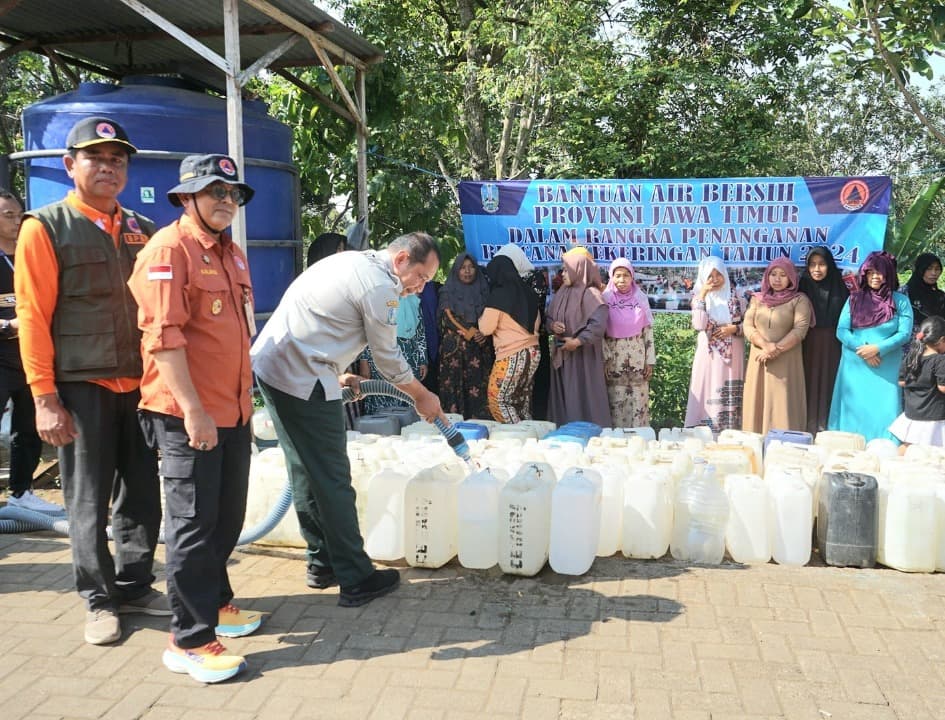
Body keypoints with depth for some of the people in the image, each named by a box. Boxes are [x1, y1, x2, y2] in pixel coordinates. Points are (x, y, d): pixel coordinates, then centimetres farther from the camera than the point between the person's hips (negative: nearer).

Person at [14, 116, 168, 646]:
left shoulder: (143, 230, 11)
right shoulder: (45, 228, -2)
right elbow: (32, 318, -7)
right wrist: (45, 397, -12)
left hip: (141, 385, 4)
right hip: (81, 388, -4)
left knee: (142, 495, 11)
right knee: (89, 502, 6)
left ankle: (134, 586, 27)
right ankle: (100, 600, 20)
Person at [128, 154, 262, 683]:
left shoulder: (232, 254, 16)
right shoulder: (169, 249, -11)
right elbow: (163, 335, -19)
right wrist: (193, 409, -23)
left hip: (234, 412, 8)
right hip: (188, 415, -8)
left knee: (227, 520, 17)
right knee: (193, 526, -2)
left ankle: (214, 601, 35)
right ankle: (190, 640, 8)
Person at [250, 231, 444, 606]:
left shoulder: (352, 262, 16)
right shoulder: (380, 285, -13)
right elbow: (388, 357, -5)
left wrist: (336, 375, 19)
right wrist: (422, 396, 10)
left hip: (271, 366, 10)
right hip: (301, 381, -10)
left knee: (306, 474, 17)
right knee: (332, 480, -3)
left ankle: (322, 564, 28)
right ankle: (357, 580, 6)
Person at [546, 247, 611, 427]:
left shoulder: (590, 294, -13)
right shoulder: (562, 293, 9)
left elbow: (599, 323, -24)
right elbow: (549, 317, 17)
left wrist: (578, 341, -23)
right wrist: (552, 325, -5)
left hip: (583, 356, -7)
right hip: (562, 355, 7)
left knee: (583, 400, -2)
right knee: (563, 399, 10)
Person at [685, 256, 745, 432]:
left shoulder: (735, 296, 5)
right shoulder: (699, 297, 2)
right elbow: (699, 325, -14)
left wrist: (734, 328, -11)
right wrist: (702, 295, -14)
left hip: (732, 354, 1)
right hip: (709, 354, -1)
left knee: (730, 397, 2)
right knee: (709, 395, -3)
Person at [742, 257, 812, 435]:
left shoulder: (799, 300, 3)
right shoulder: (757, 299, 13)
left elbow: (800, 330, -8)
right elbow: (748, 326, 3)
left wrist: (775, 350, -16)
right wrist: (765, 345, -13)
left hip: (785, 362, -3)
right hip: (758, 360, 3)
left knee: (782, 407, -6)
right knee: (757, 406, 2)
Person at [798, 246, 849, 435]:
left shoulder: (840, 288, 3)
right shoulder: (803, 287, 3)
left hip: (832, 348, 0)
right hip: (808, 347, 0)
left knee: (828, 388, 3)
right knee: (809, 388, 1)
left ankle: (827, 431, 10)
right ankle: (807, 432, 7)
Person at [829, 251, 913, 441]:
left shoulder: (900, 301, 2)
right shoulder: (855, 298, 6)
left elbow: (904, 333, -4)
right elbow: (841, 330, 0)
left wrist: (878, 348, -17)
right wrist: (861, 349, -15)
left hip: (886, 368, -1)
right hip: (855, 366, 2)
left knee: (883, 411, -3)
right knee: (853, 410, 4)